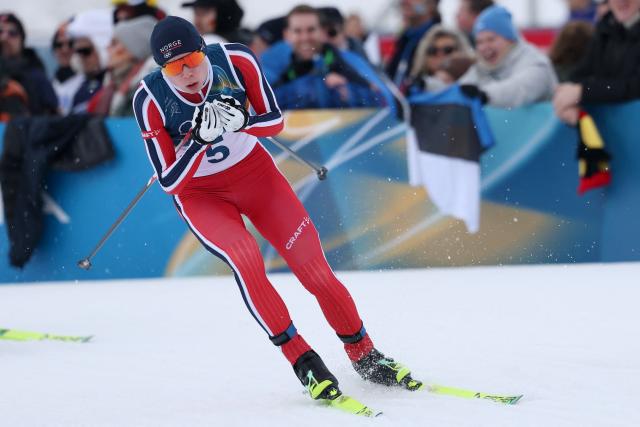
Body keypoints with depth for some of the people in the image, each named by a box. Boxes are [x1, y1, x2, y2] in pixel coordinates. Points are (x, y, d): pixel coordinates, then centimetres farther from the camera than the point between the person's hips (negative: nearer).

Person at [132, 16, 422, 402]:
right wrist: (201, 138, -38)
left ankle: (363, 354, 12)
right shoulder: (150, 100, -25)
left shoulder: (236, 60, -22)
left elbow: (276, 122, -11)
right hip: (199, 193, -2)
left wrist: (240, 122, -32)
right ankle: (302, 360, -17)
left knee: (313, 265, -7)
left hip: (253, 170, 2)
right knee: (245, 258, -28)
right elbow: (170, 183, -22)